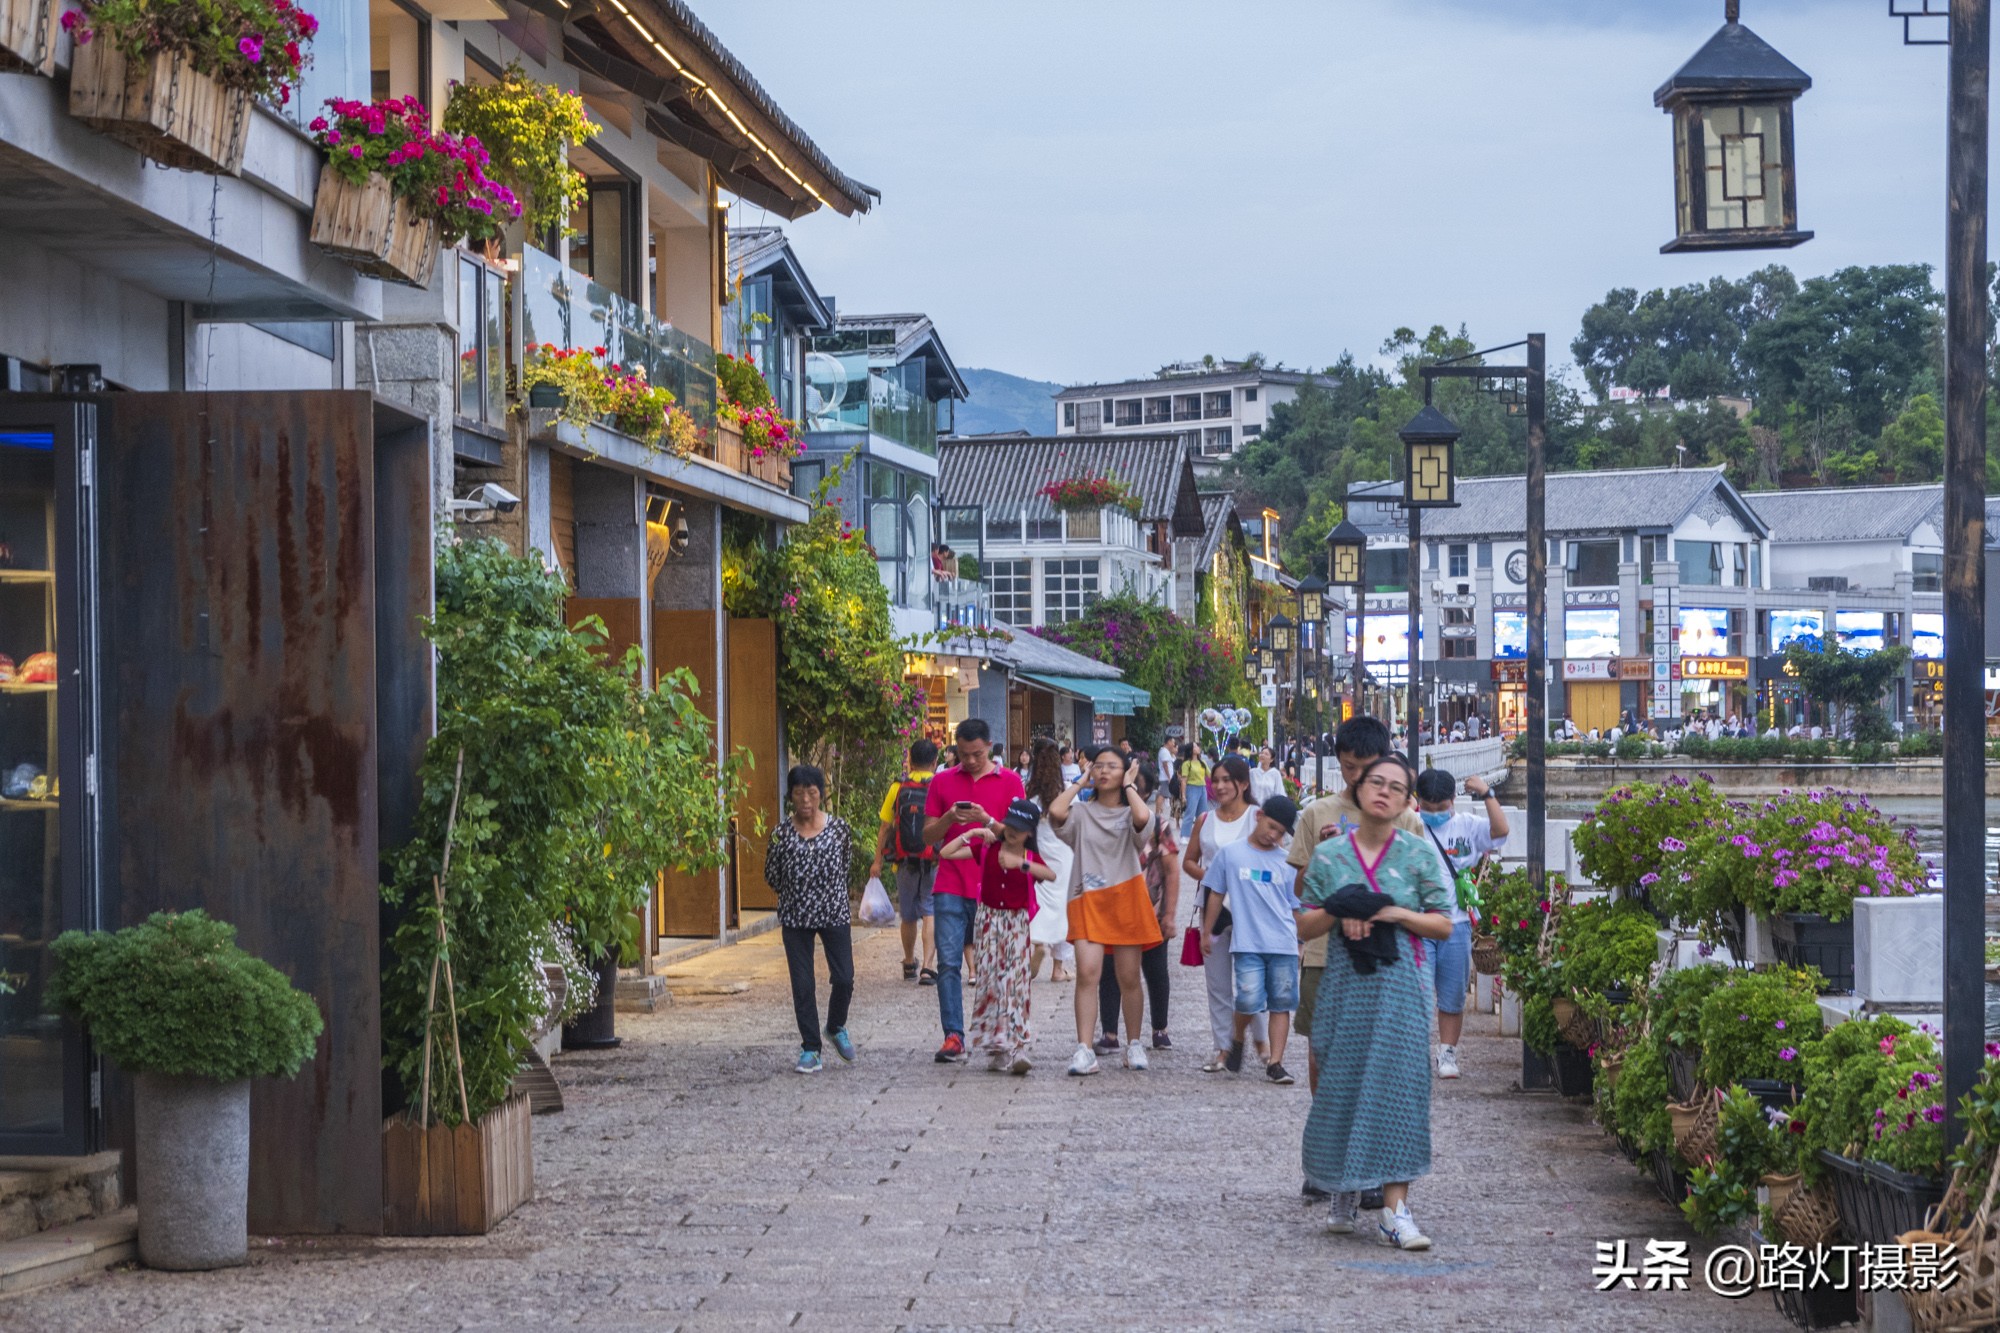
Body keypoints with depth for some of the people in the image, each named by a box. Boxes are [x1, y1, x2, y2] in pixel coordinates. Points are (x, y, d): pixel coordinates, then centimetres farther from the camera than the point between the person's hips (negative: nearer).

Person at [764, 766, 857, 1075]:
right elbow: (771, 876, 6)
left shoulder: (839, 827, -3)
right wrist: (794, 896, 11)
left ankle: (836, 1027, 27)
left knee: (844, 978, -2)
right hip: (795, 918, 0)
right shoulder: (782, 832, -4)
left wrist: (828, 895, 11)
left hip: (834, 913, 0)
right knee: (802, 985, 0)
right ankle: (810, 1048, 8)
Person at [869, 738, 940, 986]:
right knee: (931, 913, -1)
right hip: (935, 863, -2)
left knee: (908, 916, 16)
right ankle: (927, 967, -15)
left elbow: (885, 827, 3)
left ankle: (910, 964, 34)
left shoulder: (898, 789, 0)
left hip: (905, 863, 2)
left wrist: (877, 860, 11)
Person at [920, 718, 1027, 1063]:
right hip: (952, 887, 1)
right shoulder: (942, 781, 10)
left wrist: (986, 820, -15)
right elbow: (928, 835, 9)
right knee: (948, 962, -6)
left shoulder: (1009, 782, 5)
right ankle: (953, 1036, -5)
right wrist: (948, 818, -10)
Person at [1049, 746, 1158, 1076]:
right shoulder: (1081, 812, 8)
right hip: (1088, 900, 0)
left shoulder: (1131, 813, 7)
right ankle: (1084, 1050, -18)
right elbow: (1056, 812, -13)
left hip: (1126, 900, 0)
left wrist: (1128, 786, -2)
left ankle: (1134, 1045, 22)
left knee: (1129, 978, 6)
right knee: (1087, 972, -15)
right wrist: (1080, 783, 2)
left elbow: (1143, 817, -18)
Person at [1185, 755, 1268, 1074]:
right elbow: (1188, 861, 15)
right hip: (1212, 908, 4)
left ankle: (1261, 1040, 16)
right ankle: (1223, 1048, 12)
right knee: (1217, 982, 6)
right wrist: (1207, 875, -4)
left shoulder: (1257, 817, -1)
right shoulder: (1205, 821, 10)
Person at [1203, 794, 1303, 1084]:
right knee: (1250, 1000, -13)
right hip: (1247, 943, -2)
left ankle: (1275, 1063, 7)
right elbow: (1216, 894, 12)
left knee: (1281, 1004, 1)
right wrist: (1207, 932, 15)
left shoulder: (1287, 862, 8)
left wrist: (1303, 942, 13)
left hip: (1284, 945, 2)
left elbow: (1296, 906, 14)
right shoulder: (1231, 853, 5)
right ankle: (1237, 1040, 17)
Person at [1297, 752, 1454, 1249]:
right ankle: (1346, 1193, 18)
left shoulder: (1420, 854, 3)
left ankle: (1395, 1206, -9)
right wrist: (1338, 913, -11)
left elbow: (1444, 925, 2)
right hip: (1345, 983, 2)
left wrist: (1397, 914, -13)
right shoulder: (1328, 854, 8)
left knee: (1397, 1086, -8)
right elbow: (1304, 928, 8)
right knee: (1341, 1085, 2)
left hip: (1401, 983, -2)